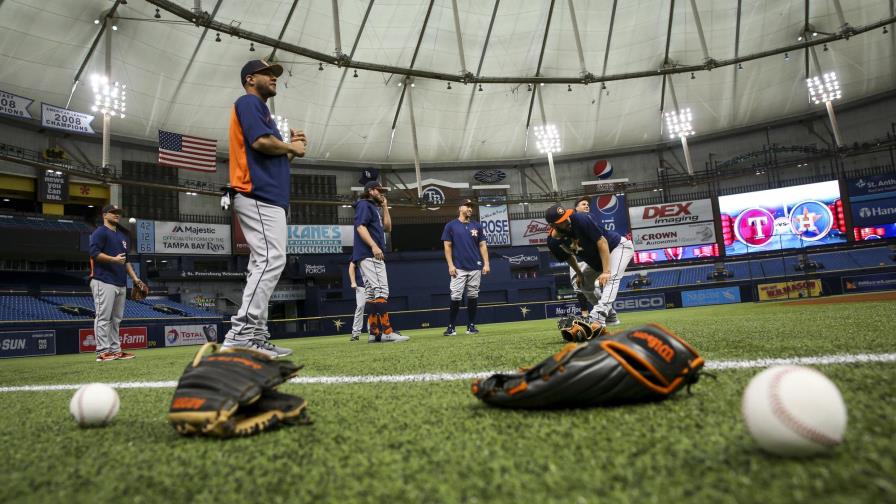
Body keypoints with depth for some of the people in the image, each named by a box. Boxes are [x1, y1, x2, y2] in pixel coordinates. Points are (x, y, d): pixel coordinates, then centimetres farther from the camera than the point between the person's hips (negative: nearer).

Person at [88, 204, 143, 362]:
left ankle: (115, 350, 13)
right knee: (103, 317, -8)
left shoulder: (123, 236, 24)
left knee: (116, 319, 9)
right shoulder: (100, 232, -1)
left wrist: (135, 278, 17)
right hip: (104, 282, -8)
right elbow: (94, 253, -13)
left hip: (121, 283, 8)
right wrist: (113, 259, -25)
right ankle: (103, 352, -6)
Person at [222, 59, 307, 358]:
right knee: (271, 259, -21)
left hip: (269, 198, 11)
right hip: (259, 196, -11)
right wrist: (292, 147, -1)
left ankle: (254, 338, 6)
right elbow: (260, 142, -16)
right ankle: (242, 333, -25)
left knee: (263, 265, 5)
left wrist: (291, 149, 13)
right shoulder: (248, 102, 2)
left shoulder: (261, 109, 31)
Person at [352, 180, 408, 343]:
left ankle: (374, 333, 6)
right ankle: (387, 332, -24)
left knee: (372, 293, 6)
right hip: (368, 255, -11)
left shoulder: (374, 209, 28)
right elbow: (360, 227, -15)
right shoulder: (364, 204, -1)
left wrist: (385, 207, 20)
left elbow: (387, 228, 23)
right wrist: (374, 245, -28)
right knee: (381, 291, -18)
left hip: (375, 257, 11)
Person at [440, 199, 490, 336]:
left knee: (473, 297, 5)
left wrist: (486, 263, 0)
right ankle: (451, 327, -1)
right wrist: (450, 265, -7)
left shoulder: (477, 226, 12)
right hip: (459, 268, -3)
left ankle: (471, 326, 15)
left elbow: (482, 245, 10)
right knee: (455, 297, -8)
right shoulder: (451, 226, 4)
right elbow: (447, 246, 2)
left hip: (475, 268, 3)